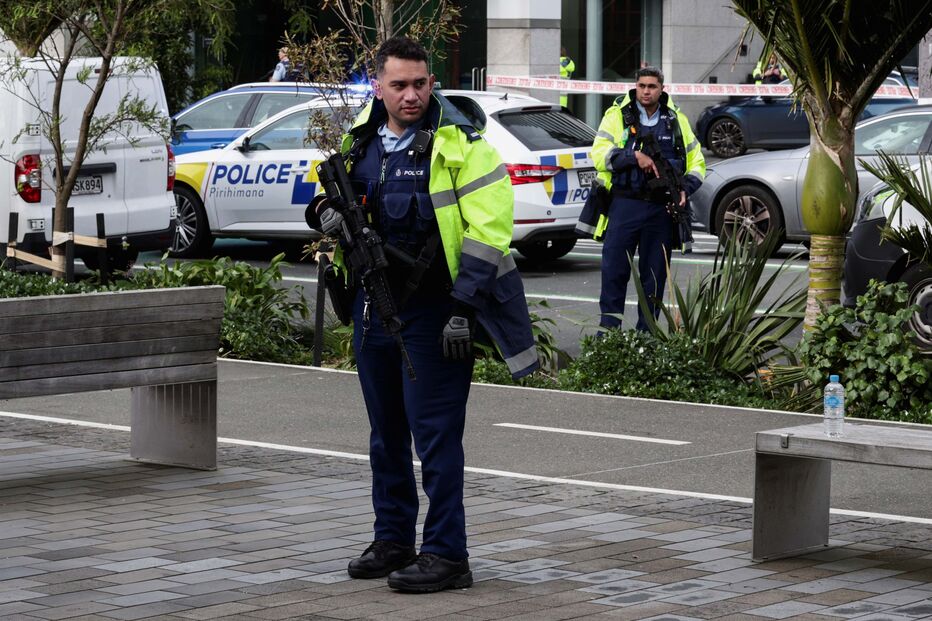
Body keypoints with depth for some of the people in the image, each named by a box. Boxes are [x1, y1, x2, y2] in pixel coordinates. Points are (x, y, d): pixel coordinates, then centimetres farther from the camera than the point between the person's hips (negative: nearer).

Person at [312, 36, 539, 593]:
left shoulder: (459, 146, -12)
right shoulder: (362, 141, 8)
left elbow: (489, 228, -15)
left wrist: (463, 308, -19)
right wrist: (330, 213, 1)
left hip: (432, 311, -7)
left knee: (435, 433, -7)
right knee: (386, 432, 15)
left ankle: (447, 554, -2)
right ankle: (393, 541, 27)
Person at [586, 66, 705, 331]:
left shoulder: (676, 119, 12)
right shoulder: (618, 115, 3)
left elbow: (696, 162, 17)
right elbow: (599, 154, -8)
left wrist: (685, 189, -2)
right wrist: (635, 156, -21)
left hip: (661, 208, 3)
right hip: (625, 204, -3)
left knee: (655, 274, 7)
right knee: (614, 270, -4)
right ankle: (608, 329, 5)